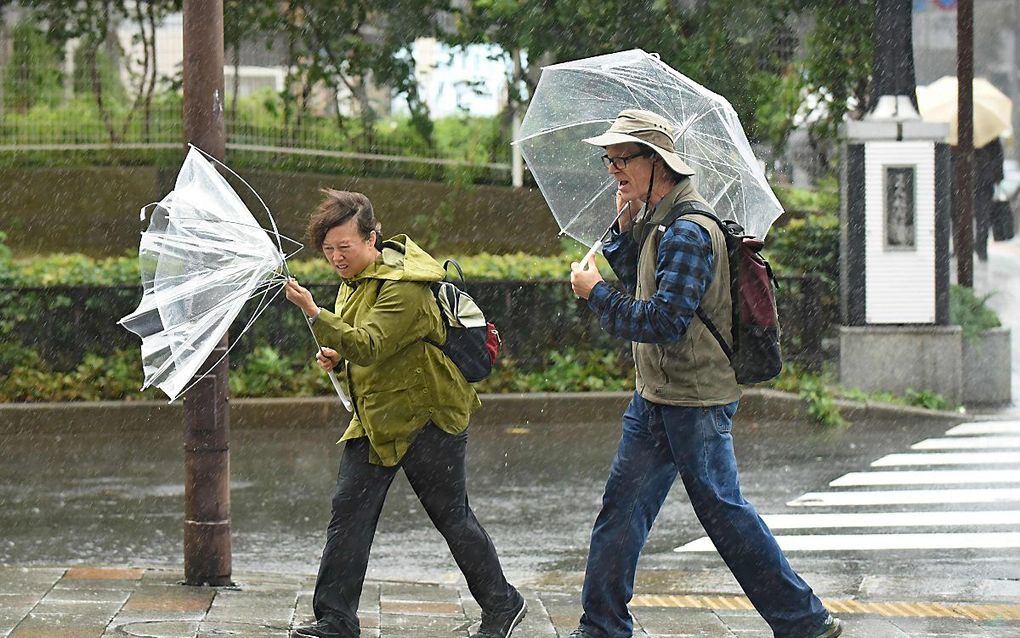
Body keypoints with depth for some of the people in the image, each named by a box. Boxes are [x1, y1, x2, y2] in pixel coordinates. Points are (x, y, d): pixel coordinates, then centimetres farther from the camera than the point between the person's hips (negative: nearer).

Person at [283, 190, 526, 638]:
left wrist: (315, 315, -41)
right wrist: (337, 357, 1)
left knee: (452, 516, 1)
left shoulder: (404, 288, -20)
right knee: (348, 511, -1)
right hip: (376, 418, 8)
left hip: (425, 416, -8)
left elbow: (370, 346, -32)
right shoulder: (353, 281, 10)